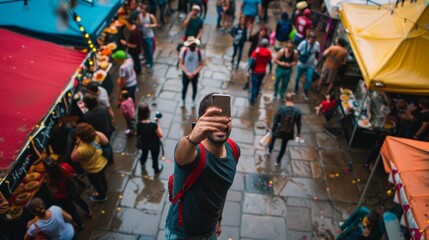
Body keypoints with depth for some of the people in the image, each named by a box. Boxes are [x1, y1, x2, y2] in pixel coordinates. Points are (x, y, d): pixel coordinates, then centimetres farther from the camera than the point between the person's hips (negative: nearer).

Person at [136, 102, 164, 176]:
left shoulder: (138, 124, -24)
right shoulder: (153, 125, -40)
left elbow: (138, 135, -6)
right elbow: (160, 135, -25)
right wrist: (158, 124, -19)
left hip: (143, 143, 5)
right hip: (154, 145, -4)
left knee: (144, 154, 35)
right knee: (155, 158, 24)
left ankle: (143, 167, 64)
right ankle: (156, 170, 53)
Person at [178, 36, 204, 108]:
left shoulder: (199, 52, -20)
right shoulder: (184, 51, -20)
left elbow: (201, 65, -12)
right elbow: (181, 64, -14)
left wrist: (194, 73, -21)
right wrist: (187, 73, -22)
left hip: (195, 74, 0)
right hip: (185, 73, 0)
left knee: (194, 87, 21)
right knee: (184, 87, 17)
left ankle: (193, 101, 45)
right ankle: (183, 101, 41)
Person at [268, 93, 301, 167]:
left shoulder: (281, 109, -24)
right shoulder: (298, 111, -19)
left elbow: (275, 121, -14)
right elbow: (298, 123, -6)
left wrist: (272, 129, 5)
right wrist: (298, 132, 11)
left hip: (279, 130, -1)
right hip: (289, 132, 1)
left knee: (273, 138, 33)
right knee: (283, 146, 23)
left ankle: (269, 150, 58)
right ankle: (278, 161, 37)